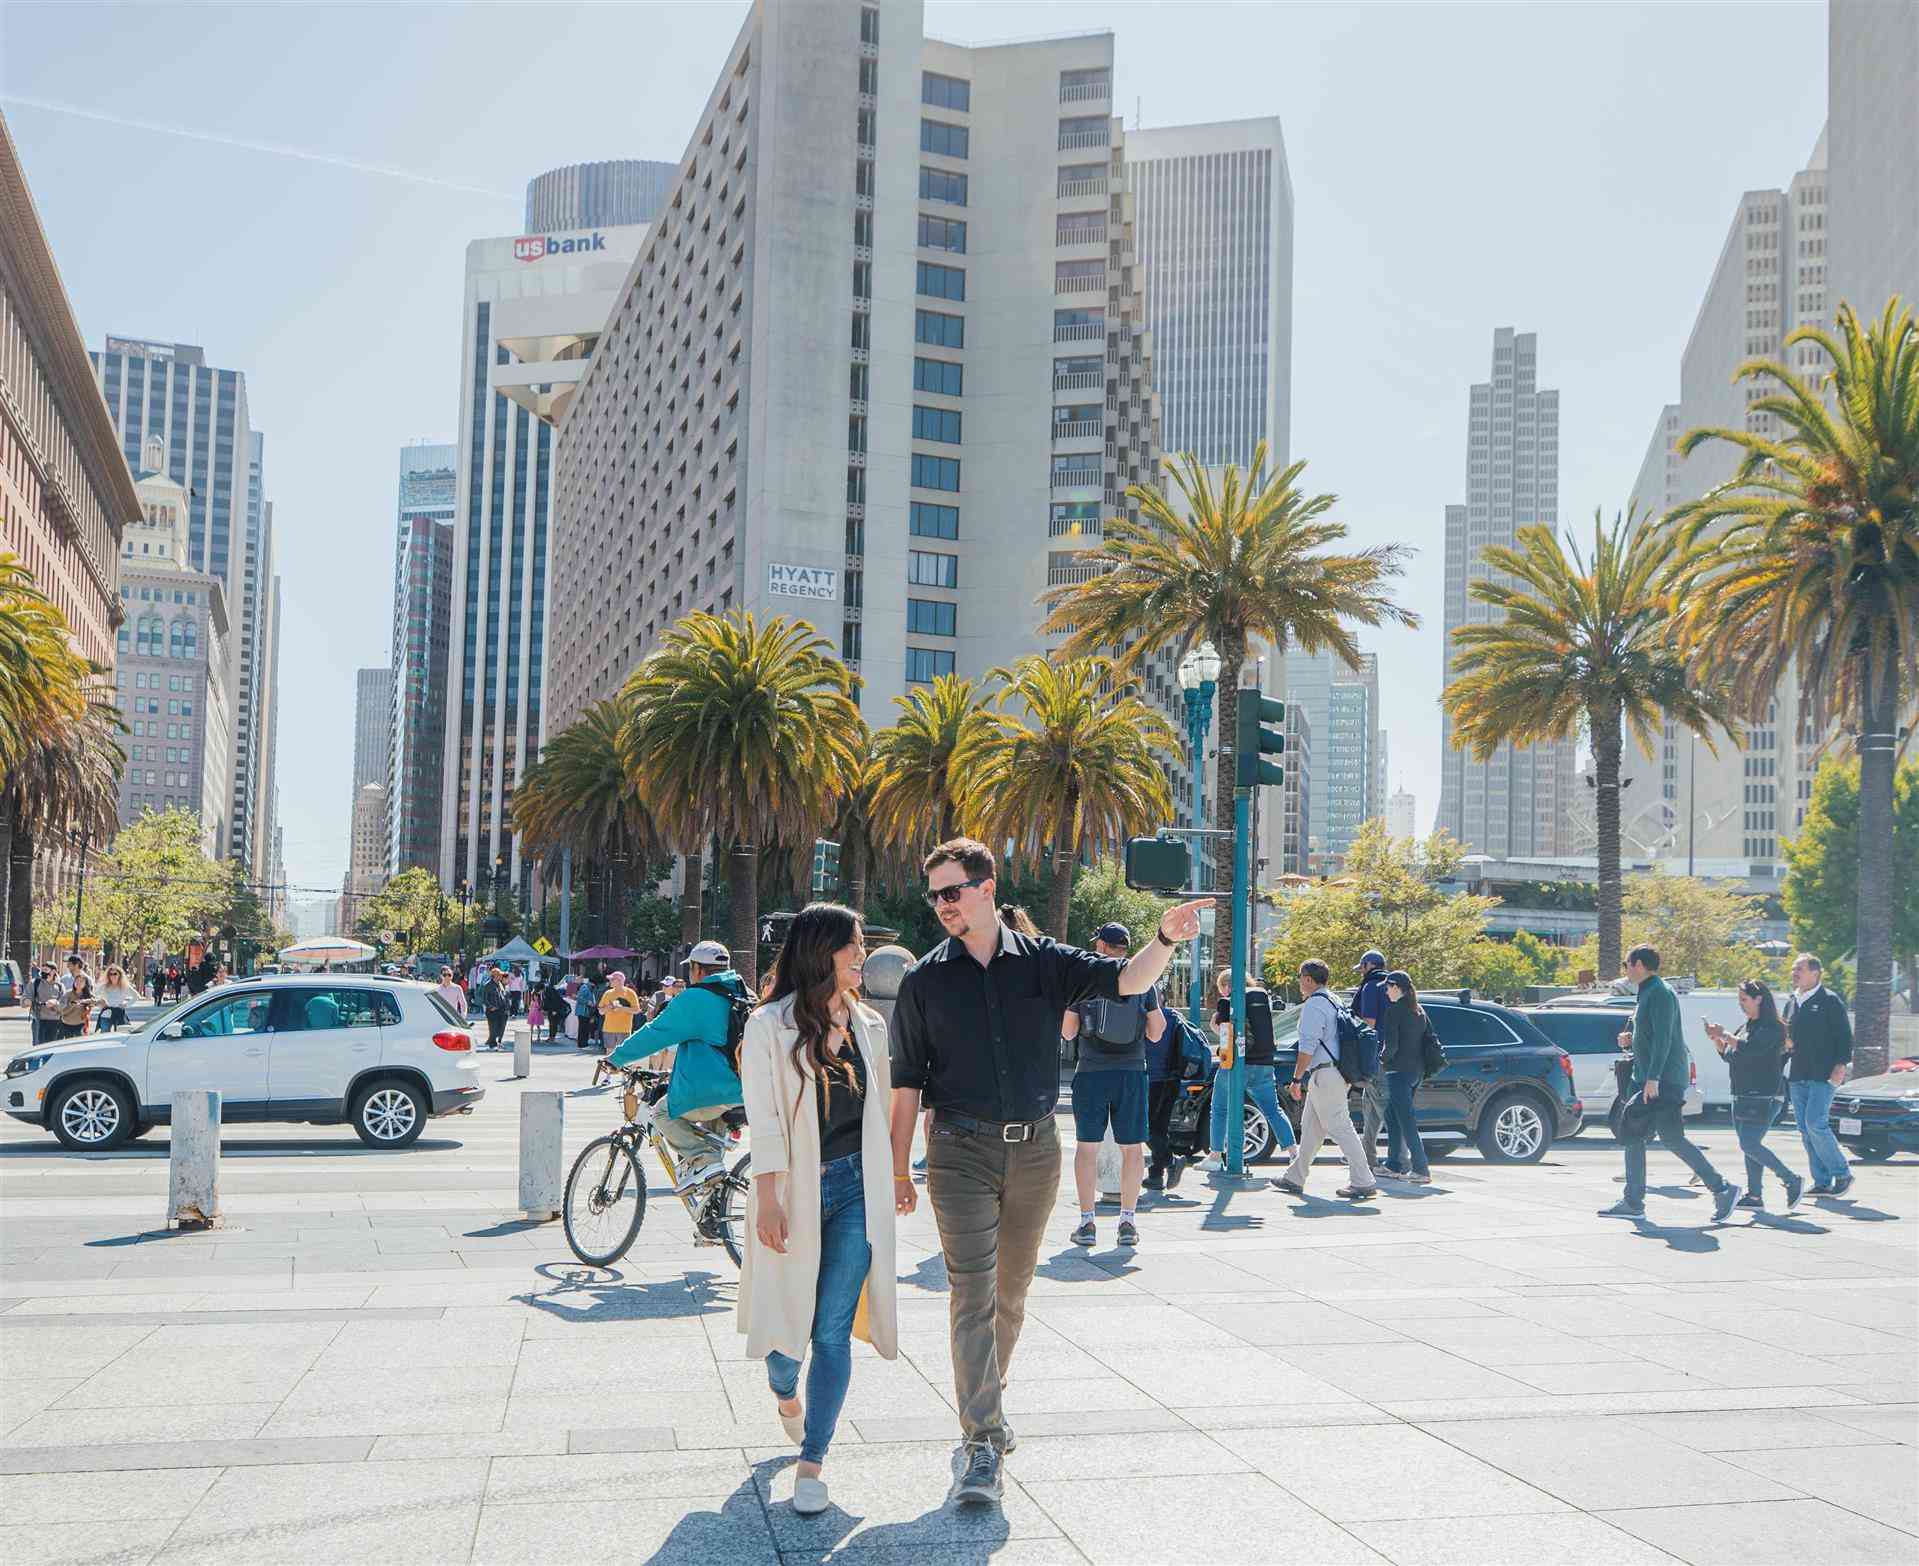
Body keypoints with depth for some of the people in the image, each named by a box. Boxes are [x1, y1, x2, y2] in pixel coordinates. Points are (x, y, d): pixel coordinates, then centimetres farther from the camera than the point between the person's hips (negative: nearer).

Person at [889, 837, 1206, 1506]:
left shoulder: (1044, 961, 2)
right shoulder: (924, 980, 1)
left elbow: (1127, 979, -9)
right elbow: (906, 1082, 3)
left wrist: (1166, 939, -29)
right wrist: (899, 1170, 1)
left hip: (1034, 1149, 2)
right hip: (961, 1152, -2)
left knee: (1011, 1291, 15)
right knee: (972, 1294, -9)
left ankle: (987, 1395, 37)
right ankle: (983, 1442, -9)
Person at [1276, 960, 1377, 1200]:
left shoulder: (1313, 1005, -13)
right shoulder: (1333, 1002, 17)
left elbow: (1308, 1046, -19)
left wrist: (1297, 1078, -15)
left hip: (1324, 1074, -10)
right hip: (1336, 1073, 10)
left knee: (1339, 1128, -8)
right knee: (1310, 1127, 15)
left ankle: (1363, 1182, -9)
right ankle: (1295, 1179, 22)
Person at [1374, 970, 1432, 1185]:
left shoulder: (1394, 1010, -12)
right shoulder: (1419, 1011, 12)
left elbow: (1391, 1044, -17)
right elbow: (1429, 1040, 14)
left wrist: (1382, 1060, 1)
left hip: (1398, 1071, -9)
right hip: (1416, 1070, 9)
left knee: (1406, 1121, -7)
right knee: (1392, 1116, 20)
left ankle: (1421, 1170, -11)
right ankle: (1394, 1165, 24)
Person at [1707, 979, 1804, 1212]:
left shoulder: (1772, 1028, -11)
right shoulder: (1748, 1026, 17)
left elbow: (1750, 1048, -25)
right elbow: (1728, 1055, 22)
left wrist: (1724, 1035, -16)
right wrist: (1715, 1039, 5)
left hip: (1763, 1098, -9)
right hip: (1742, 1097, 9)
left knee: (1750, 1145, -14)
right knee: (1750, 1147, 8)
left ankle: (1792, 1181, -5)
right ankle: (1754, 1197, 10)